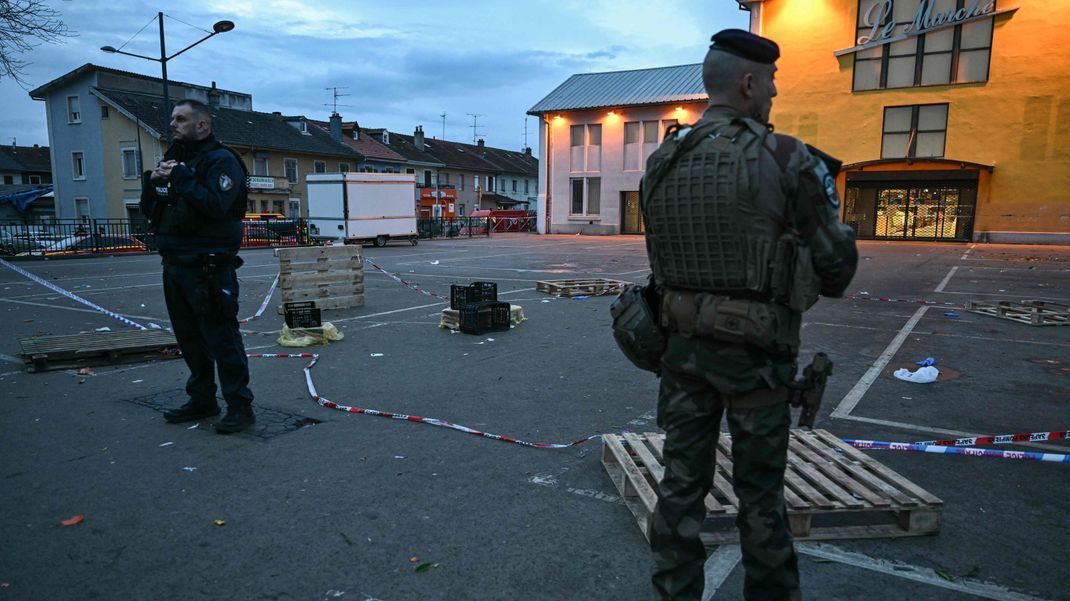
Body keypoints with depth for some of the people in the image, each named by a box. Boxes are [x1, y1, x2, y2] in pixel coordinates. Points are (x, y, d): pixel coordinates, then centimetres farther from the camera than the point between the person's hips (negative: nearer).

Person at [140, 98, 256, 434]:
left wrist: (181, 179, -21)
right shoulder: (172, 160, 18)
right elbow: (149, 210, 16)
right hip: (174, 265, 9)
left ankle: (239, 406, 1)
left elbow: (216, 206, -24)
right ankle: (202, 400, 27)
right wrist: (152, 182, -2)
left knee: (221, 337, -6)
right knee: (189, 338, 15)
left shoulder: (221, 160, -8)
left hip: (208, 267, -9)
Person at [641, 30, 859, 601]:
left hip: (682, 344, 4)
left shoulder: (661, 163, 3)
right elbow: (836, 264, -6)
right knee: (759, 492, 13)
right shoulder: (785, 159, -12)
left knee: (681, 483, 13)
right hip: (754, 351, -4)